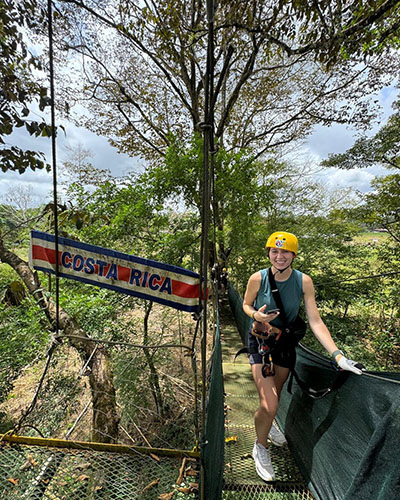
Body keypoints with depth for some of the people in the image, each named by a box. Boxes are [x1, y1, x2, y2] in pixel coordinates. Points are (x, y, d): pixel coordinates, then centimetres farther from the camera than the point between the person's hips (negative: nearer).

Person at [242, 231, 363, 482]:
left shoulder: (303, 281, -16)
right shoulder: (258, 278, -20)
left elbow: (315, 321, -15)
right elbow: (246, 304, -3)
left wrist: (337, 353, -24)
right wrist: (257, 315, -24)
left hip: (285, 343, 3)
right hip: (261, 342, -2)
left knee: (275, 394, 24)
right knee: (269, 406, -8)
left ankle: (269, 424, 59)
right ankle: (261, 447, 26)